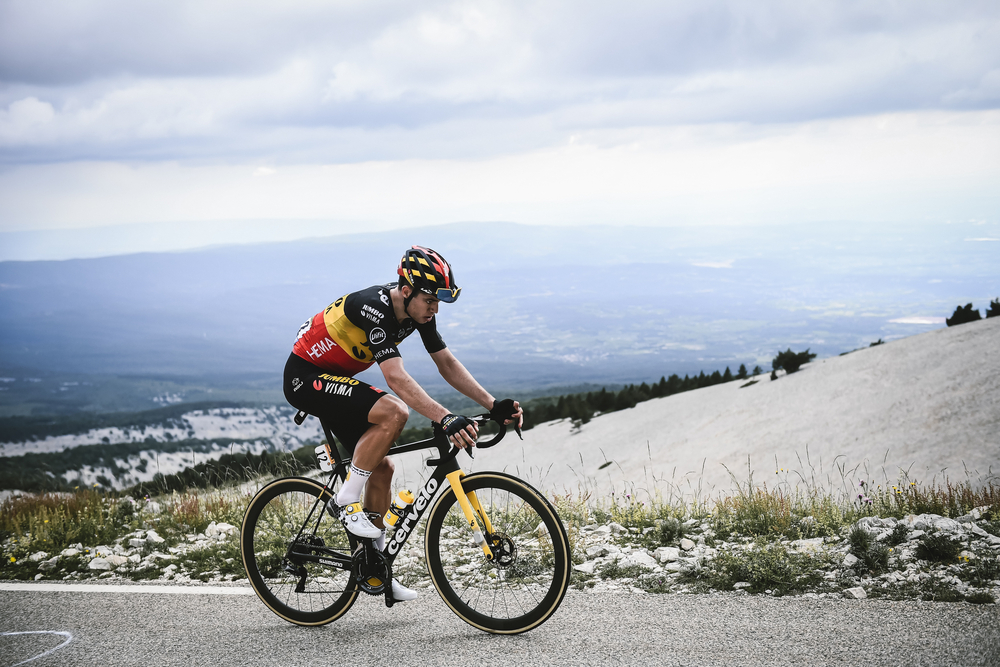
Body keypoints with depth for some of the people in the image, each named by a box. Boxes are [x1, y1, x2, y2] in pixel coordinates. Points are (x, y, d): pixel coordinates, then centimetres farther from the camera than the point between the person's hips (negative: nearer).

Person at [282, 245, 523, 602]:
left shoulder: (418, 311, -5)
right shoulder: (374, 308, -31)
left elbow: (447, 364, 1)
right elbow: (397, 378, -41)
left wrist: (494, 405, -9)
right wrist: (446, 419, -50)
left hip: (333, 378, 9)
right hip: (305, 376, -9)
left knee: (382, 467, 4)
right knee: (393, 411, -29)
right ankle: (346, 501, -14)